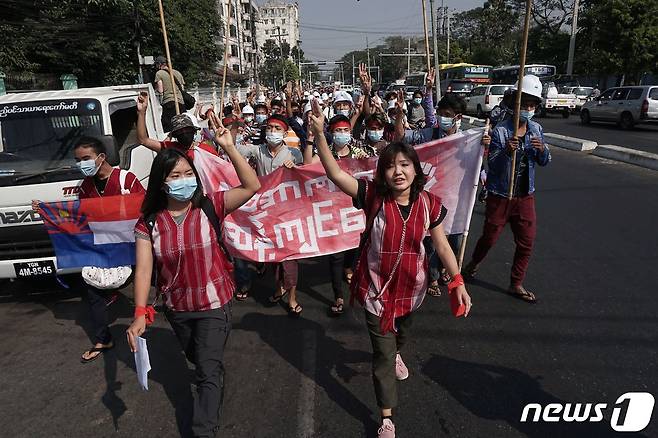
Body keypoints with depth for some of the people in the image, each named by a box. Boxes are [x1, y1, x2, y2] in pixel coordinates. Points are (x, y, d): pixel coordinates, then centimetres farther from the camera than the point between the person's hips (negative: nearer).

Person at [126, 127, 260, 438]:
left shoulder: (210, 207, -15)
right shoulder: (149, 223, -11)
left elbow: (252, 186, -24)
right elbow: (143, 270, -15)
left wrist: (228, 147, -29)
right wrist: (141, 314, -27)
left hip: (214, 304, -3)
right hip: (176, 308, 4)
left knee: (208, 371, -2)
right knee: (197, 361, 29)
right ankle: (214, 381, 61)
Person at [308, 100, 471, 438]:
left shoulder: (429, 204, -11)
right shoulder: (372, 196, -17)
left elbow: (442, 245, -2)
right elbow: (335, 173, -25)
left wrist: (457, 282, -6)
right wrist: (319, 134, -35)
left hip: (410, 286, 3)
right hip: (377, 287, -3)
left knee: (401, 333, 32)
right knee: (382, 352, 4)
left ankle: (396, 354, 70)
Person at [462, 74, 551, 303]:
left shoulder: (536, 129, 3)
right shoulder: (500, 130, -14)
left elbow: (545, 162, 7)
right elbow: (491, 164, -18)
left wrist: (542, 150, -15)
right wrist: (506, 151, -37)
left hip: (525, 195, 5)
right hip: (500, 195, -5)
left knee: (526, 242, 7)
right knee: (489, 237, 8)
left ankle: (516, 284, 23)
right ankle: (473, 264, 38)